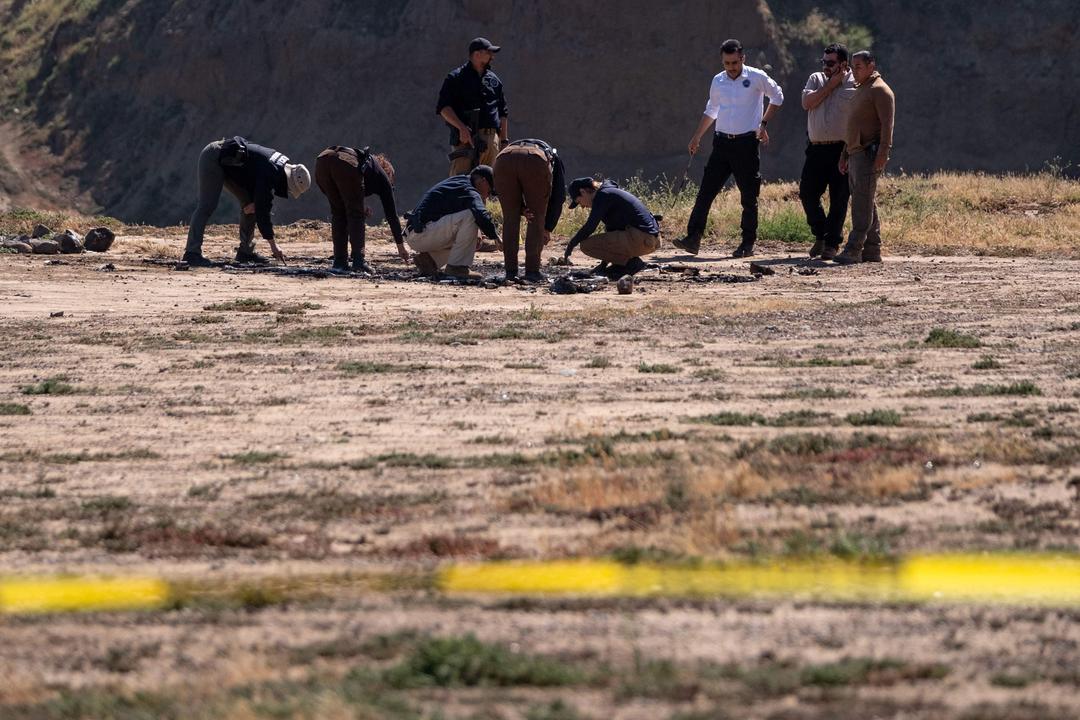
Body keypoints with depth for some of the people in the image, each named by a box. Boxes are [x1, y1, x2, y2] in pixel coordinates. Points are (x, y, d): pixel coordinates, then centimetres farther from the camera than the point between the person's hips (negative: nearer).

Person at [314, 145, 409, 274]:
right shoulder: (382, 177, 30)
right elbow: (391, 213, 32)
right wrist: (401, 245, 38)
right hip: (346, 166, -5)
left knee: (338, 213, 19)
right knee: (356, 214, 10)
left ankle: (339, 262, 15)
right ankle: (358, 262, 1)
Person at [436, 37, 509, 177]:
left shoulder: (494, 80, 20)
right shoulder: (456, 78, 2)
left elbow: (502, 113, 24)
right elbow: (443, 108, -6)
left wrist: (503, 141, 17)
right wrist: (461, 127, -19)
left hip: (491, 139, 6)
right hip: (465, 138, -6)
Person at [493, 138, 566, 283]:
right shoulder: (554, 158, 38)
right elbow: (558, 196, 28)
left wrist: (523, 209, 16)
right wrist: (548, 229, 32)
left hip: (504, 159, 2)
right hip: (536, 162, -2)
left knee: (510, 218, 18)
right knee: (537, 219, 15)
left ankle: (511, 271, 16)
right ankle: (532, 271, 12)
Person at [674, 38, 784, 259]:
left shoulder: (757, 77, -4)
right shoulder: (718, 81, 10)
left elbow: (777, 96, 7)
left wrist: (763, 124, 0)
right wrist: (697, 137, 25)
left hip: (746, 143, -4)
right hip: (722, 143, 4)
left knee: (749, 197, 1)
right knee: (705, 192, -4)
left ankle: (748, 244, 9)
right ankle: (693, 239, -7)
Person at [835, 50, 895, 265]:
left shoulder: (880, 90, -8)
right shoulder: (860, 90, 23)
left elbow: (887, 124, -17)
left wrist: (882, 154, -25)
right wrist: (844, 154, 26)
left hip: (870, 155, -10)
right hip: (856, 154, 10)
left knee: (862, 203, -14)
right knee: (866, 204, 11)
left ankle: (853, 250, -20)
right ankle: (872, 251, 13)